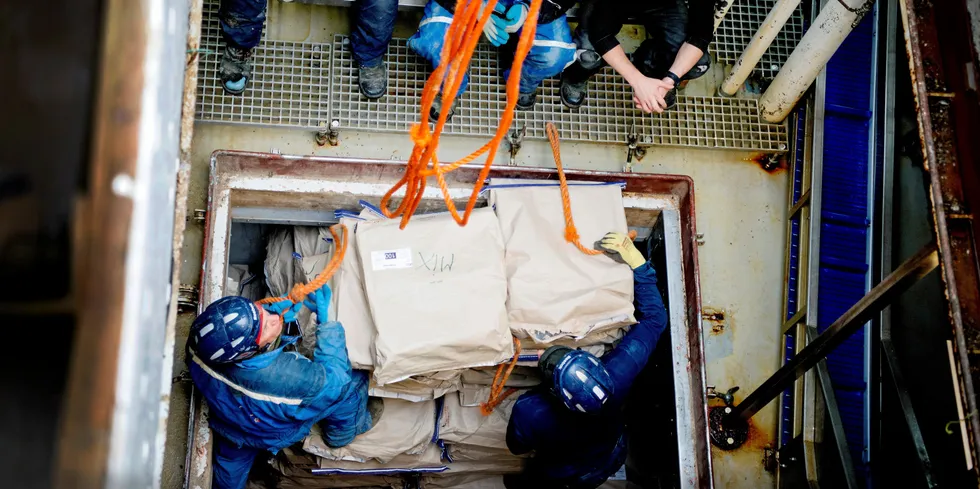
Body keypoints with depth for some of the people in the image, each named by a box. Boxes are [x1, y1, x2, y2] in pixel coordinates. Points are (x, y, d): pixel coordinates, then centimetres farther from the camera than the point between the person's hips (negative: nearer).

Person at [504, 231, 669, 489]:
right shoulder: (618, 374, -43)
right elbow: (655, 318, -27)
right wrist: (637, 261, -30)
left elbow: (517, 447, -21)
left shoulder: (528, 412, -47)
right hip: (612, 459, 3)